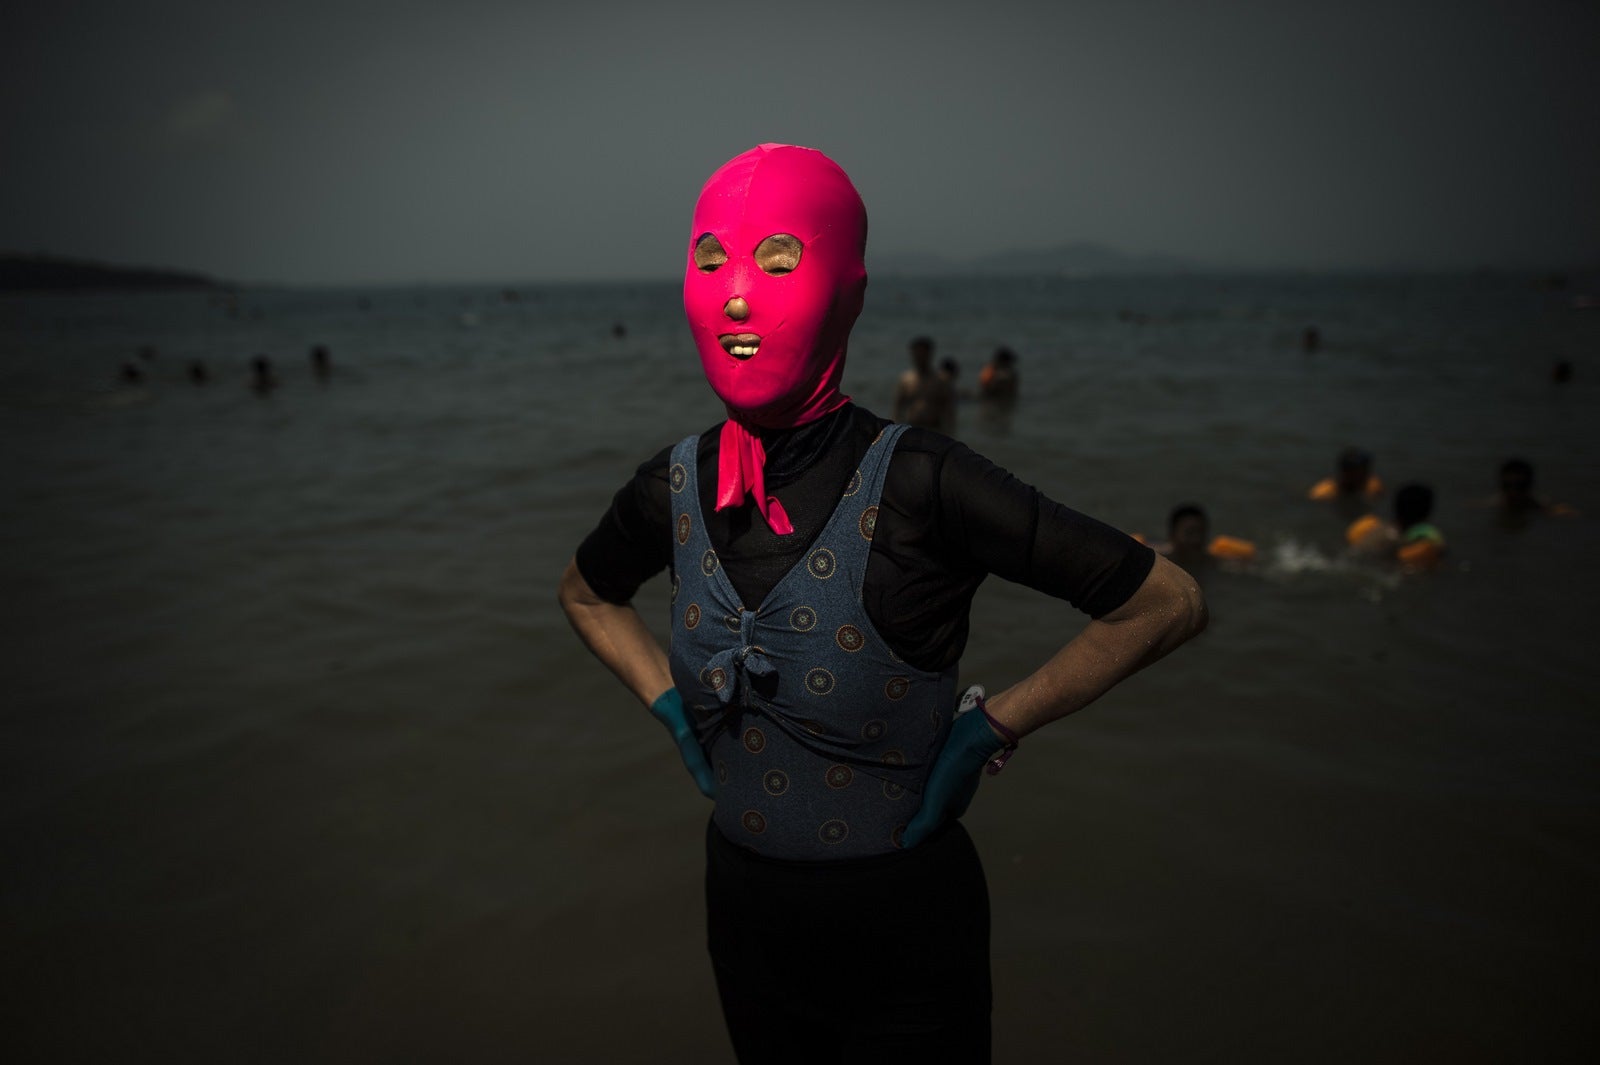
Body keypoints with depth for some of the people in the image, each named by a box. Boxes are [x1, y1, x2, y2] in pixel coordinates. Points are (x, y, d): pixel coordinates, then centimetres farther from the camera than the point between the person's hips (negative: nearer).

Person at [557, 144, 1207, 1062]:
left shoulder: (916, 485, -23)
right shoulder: (676, 487, -8)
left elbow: (1170, 604, -16)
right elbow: (587, 593, 15)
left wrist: (991, 730, -14)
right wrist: (670, 704, 2)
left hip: (904, 927, -4)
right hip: (742, 914, 5)